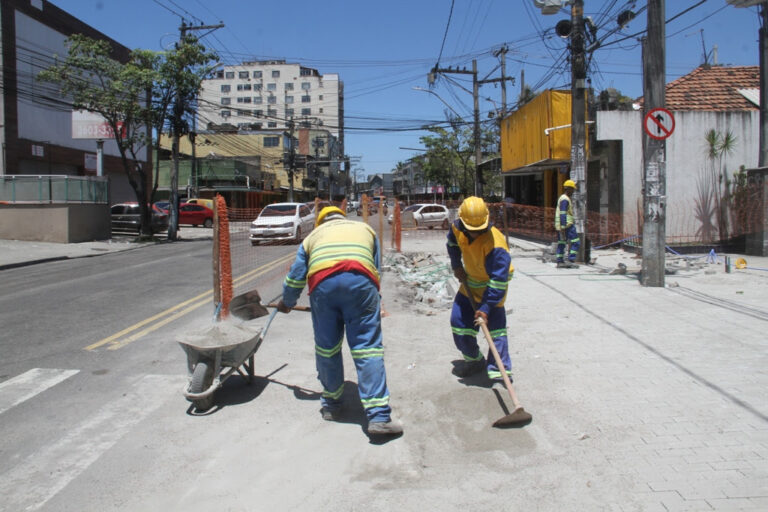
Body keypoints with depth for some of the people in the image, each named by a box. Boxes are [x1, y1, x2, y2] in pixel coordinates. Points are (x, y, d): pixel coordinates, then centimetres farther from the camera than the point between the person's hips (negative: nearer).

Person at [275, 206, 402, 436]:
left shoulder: (313, 235, 34)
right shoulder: (364, 228, 35)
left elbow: (296, 276, 35)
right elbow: (377, 270, 29)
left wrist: (286, 302, 52)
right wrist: (374, 302, 40)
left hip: (322, 283, 1)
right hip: (360, 281, -1)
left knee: (326, 347, 15)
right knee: (368, 348, -2)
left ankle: (331, 404, 29)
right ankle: (378, 416, -7)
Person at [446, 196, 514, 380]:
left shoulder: (495, 244, -36)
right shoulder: (457, 228, -17)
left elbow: (498, 279, -35)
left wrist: (486, 307, -37)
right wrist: (456, 266, 6)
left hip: (492, 282, -6)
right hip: (470, 279, 7)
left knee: (495, 322, -15)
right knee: (459, 319, 8)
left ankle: (500, 368, -8)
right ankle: (474, 360, 24)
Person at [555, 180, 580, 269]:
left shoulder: (561, 198, 19)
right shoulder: (565, 199, -13)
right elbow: (562, 214, -20)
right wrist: (563, 228, -23)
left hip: (560, 225, 10)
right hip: (566, 225, -10)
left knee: (561, 243, 9)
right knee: (575, 242, -7)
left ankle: (560, 262, 9)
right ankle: (571, 261, -10)